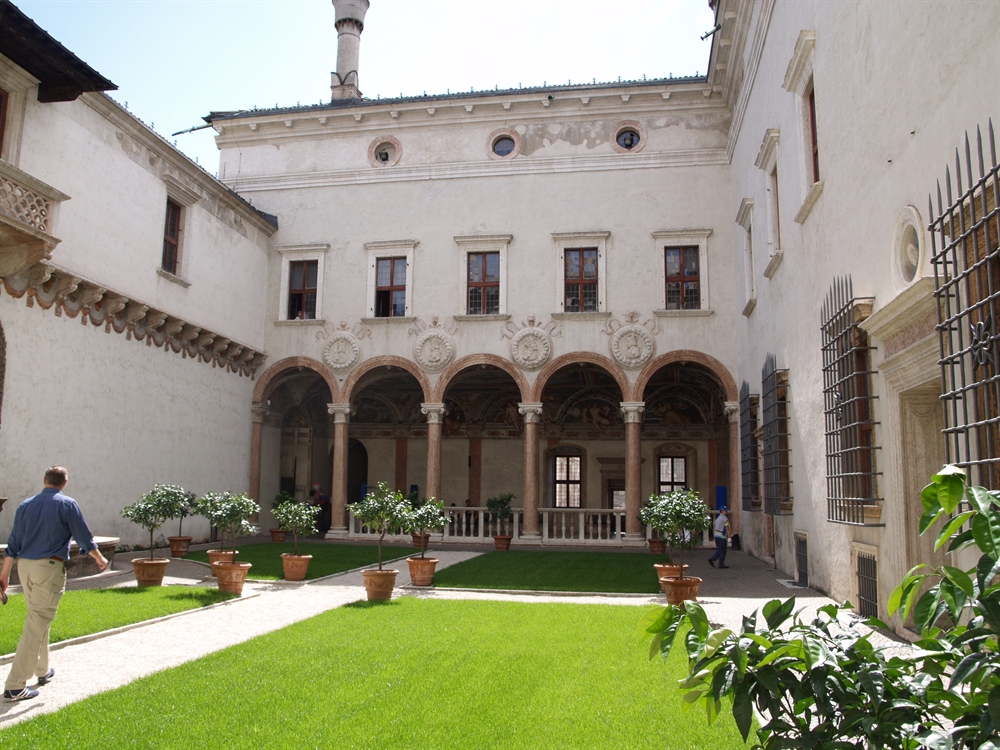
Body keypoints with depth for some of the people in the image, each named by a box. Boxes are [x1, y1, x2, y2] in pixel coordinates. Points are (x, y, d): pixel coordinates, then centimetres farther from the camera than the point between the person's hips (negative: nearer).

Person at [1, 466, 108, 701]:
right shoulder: (67, 504, -5)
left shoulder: (25, 505, 10)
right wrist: (100, 558, 14)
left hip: (24, 566, 6)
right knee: (37, 625, -3)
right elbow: (84, 537, -2)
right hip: (49, 567, -6)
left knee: (38, 619, 20)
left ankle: (43, 671, 33)